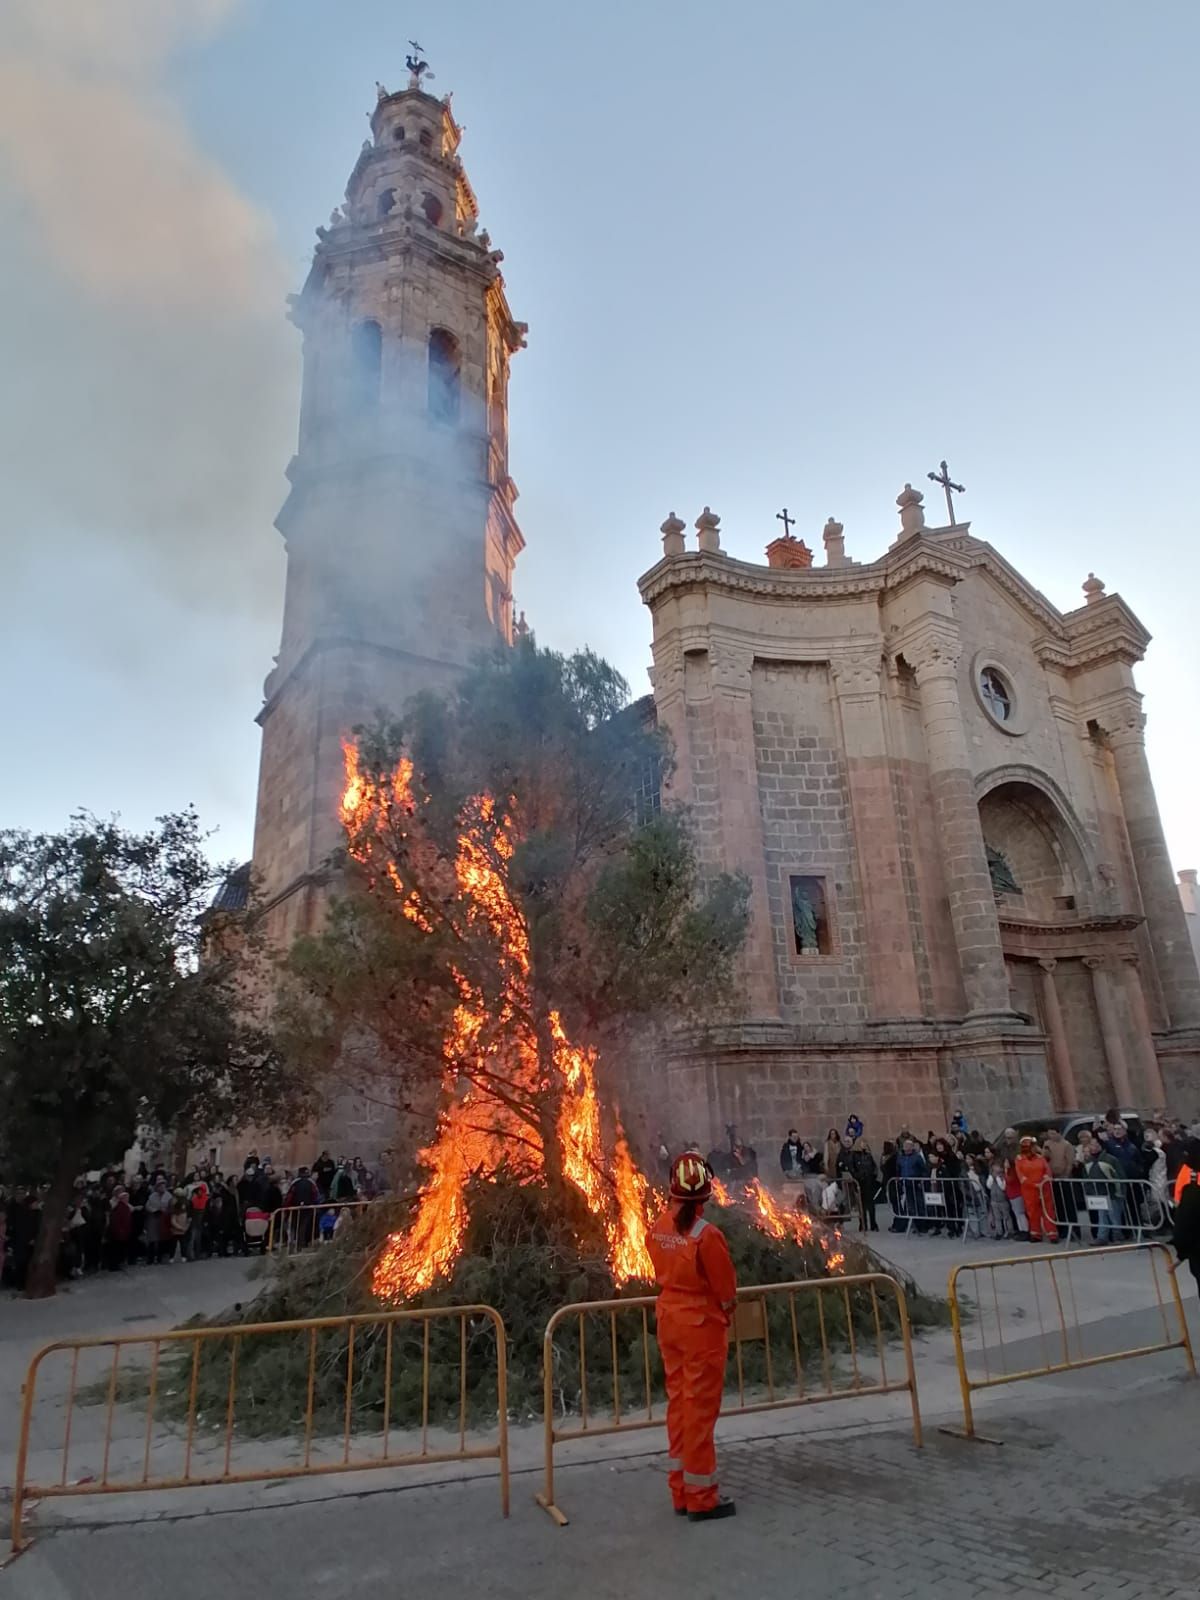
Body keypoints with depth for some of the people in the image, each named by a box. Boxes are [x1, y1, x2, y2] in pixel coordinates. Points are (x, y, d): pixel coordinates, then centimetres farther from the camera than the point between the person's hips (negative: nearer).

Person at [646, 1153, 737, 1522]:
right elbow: (726, 1288, -14)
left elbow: (662, 1275, 5)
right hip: (702, 1324, -6)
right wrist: (725, 1311, 6)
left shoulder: (657, 1230, -5)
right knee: (700, 1408, 6)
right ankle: (701, 1498, 19)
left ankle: (681, 1491, 29)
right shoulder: (706, 1234, -24)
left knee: (678, 1401, 17)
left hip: (669, 1319, 6)